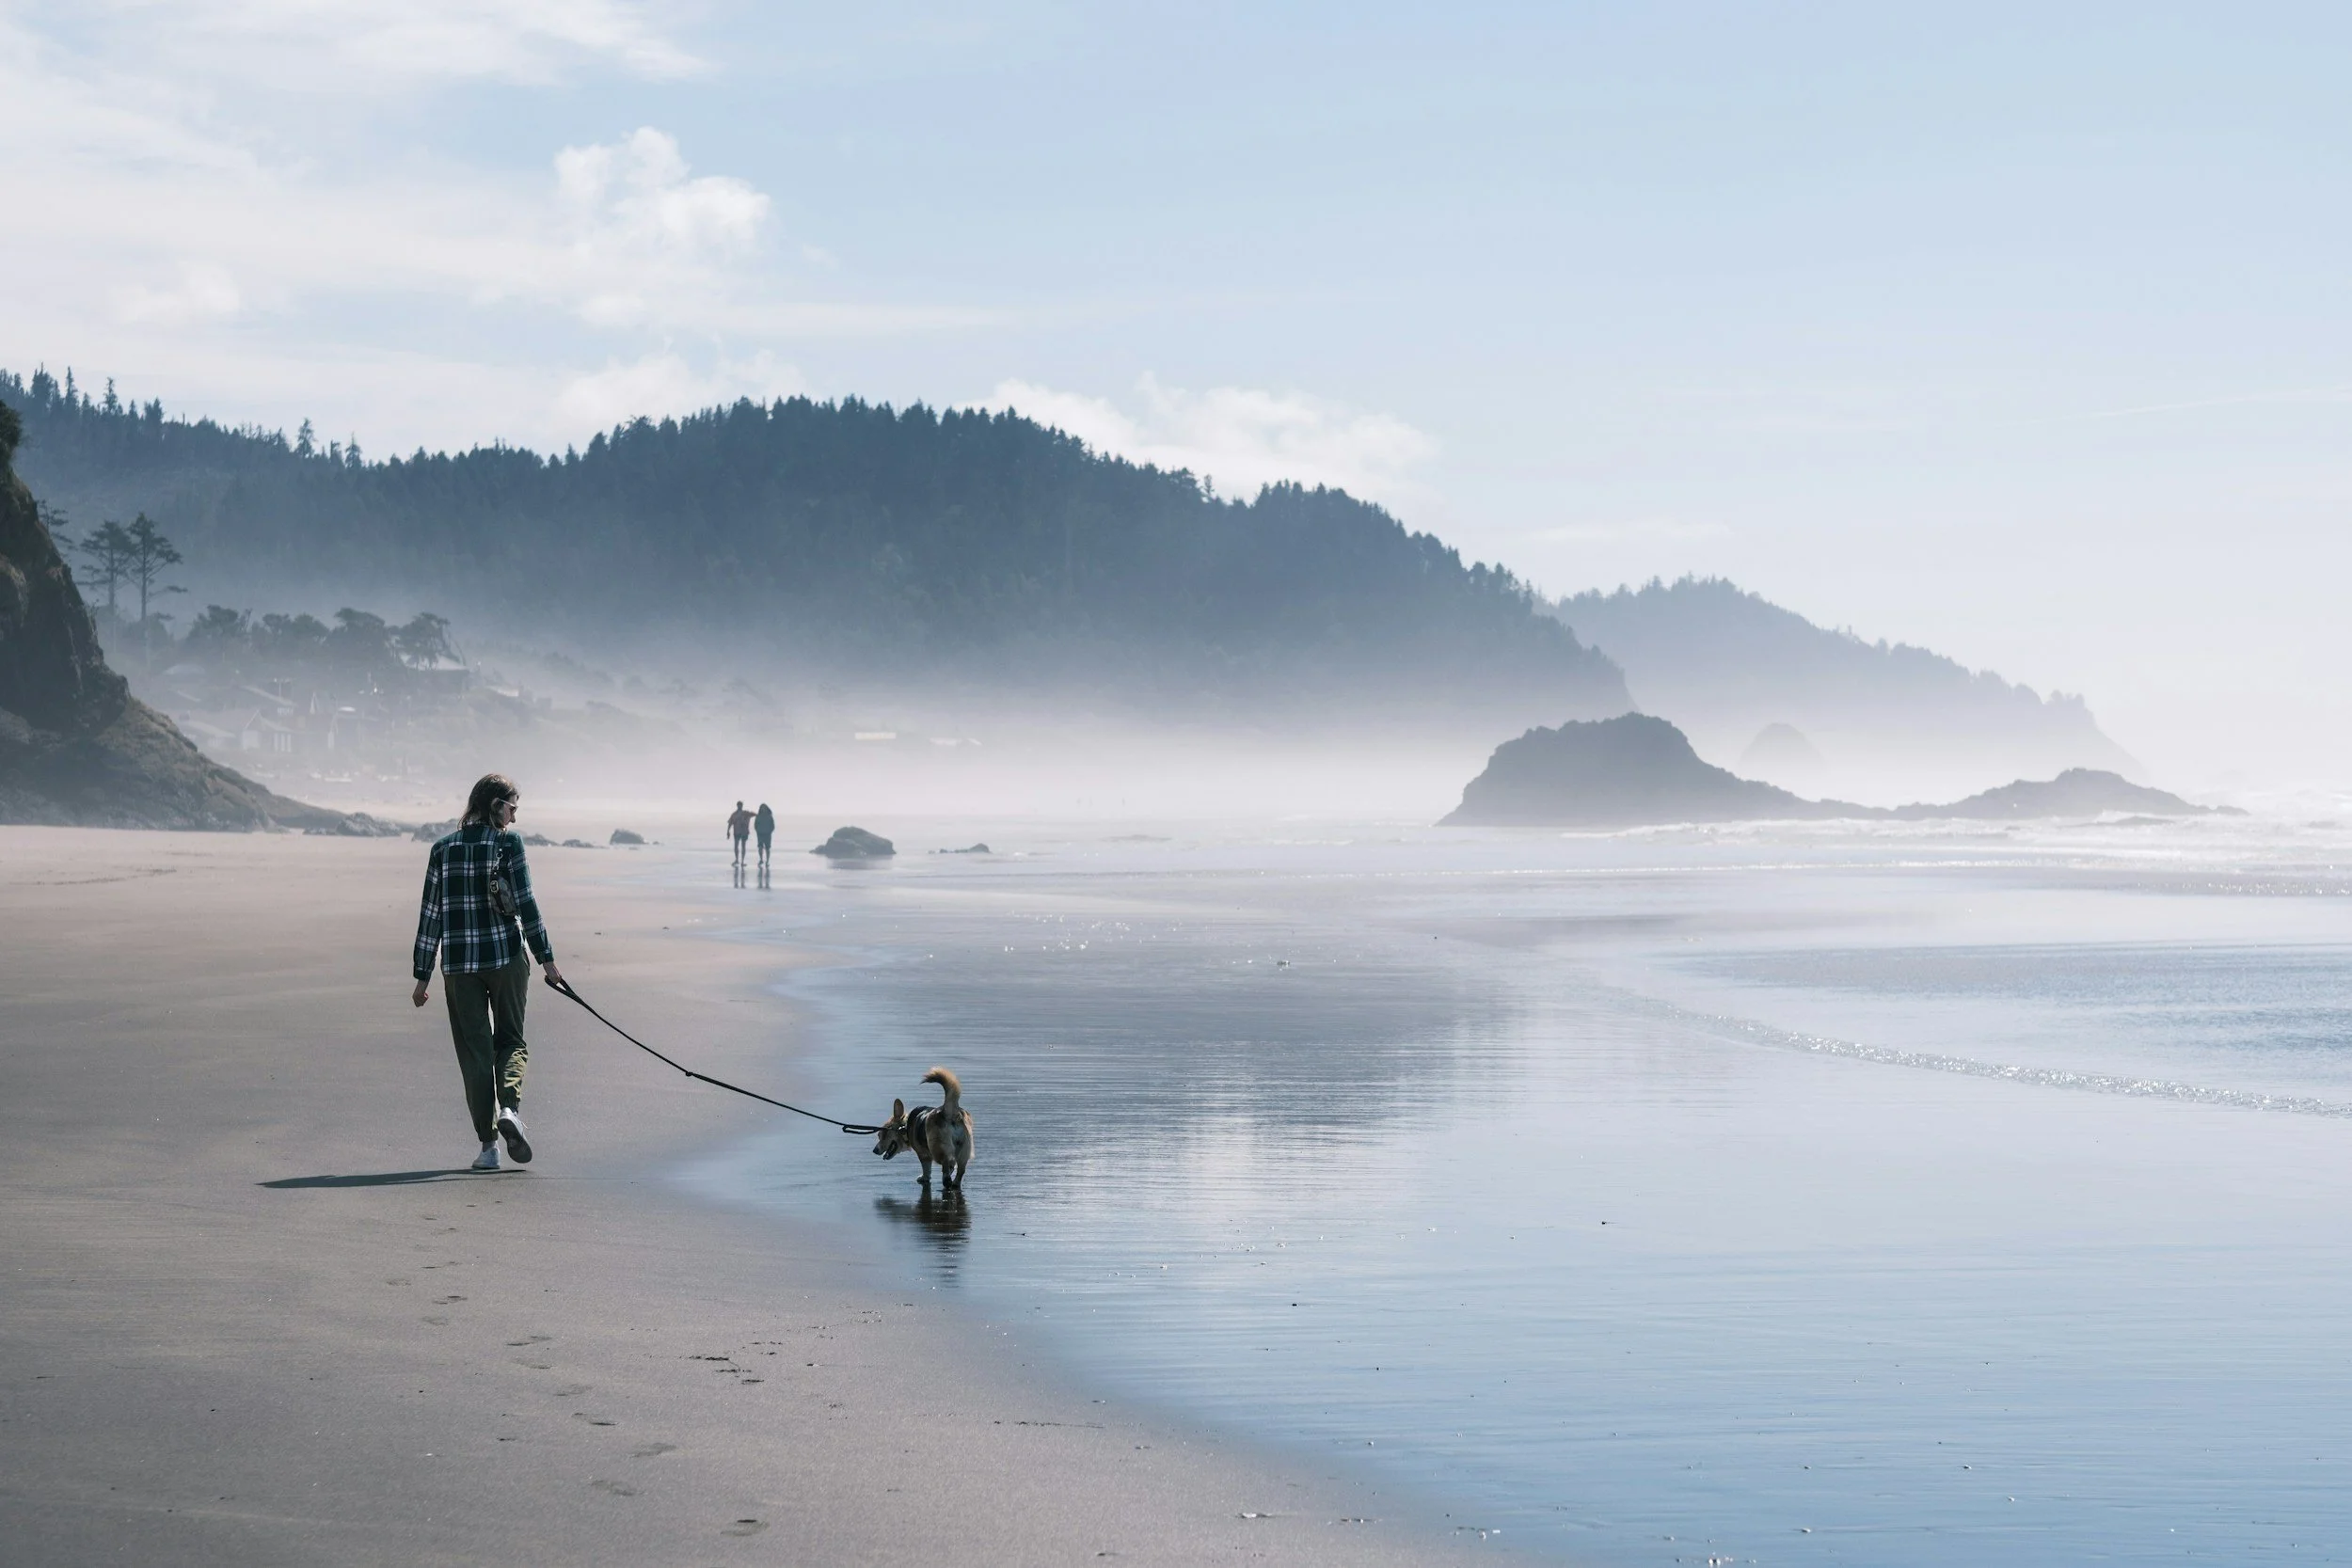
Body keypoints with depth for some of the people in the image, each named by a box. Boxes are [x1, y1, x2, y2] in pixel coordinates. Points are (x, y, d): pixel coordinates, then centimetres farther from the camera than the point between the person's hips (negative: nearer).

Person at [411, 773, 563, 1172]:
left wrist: (423, 975, 10)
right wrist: (546, 958, -4)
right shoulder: (508, 841, -4)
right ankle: (509, 1107, -15)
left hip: (459, 963, 2)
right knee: (511, 1041, 13)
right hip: (506, 956, -2)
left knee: (474, 1051, 8)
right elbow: (525, 903, -8)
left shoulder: (443, 848, 6)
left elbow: (430, 914, 6)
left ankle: (487, 1144, 5)